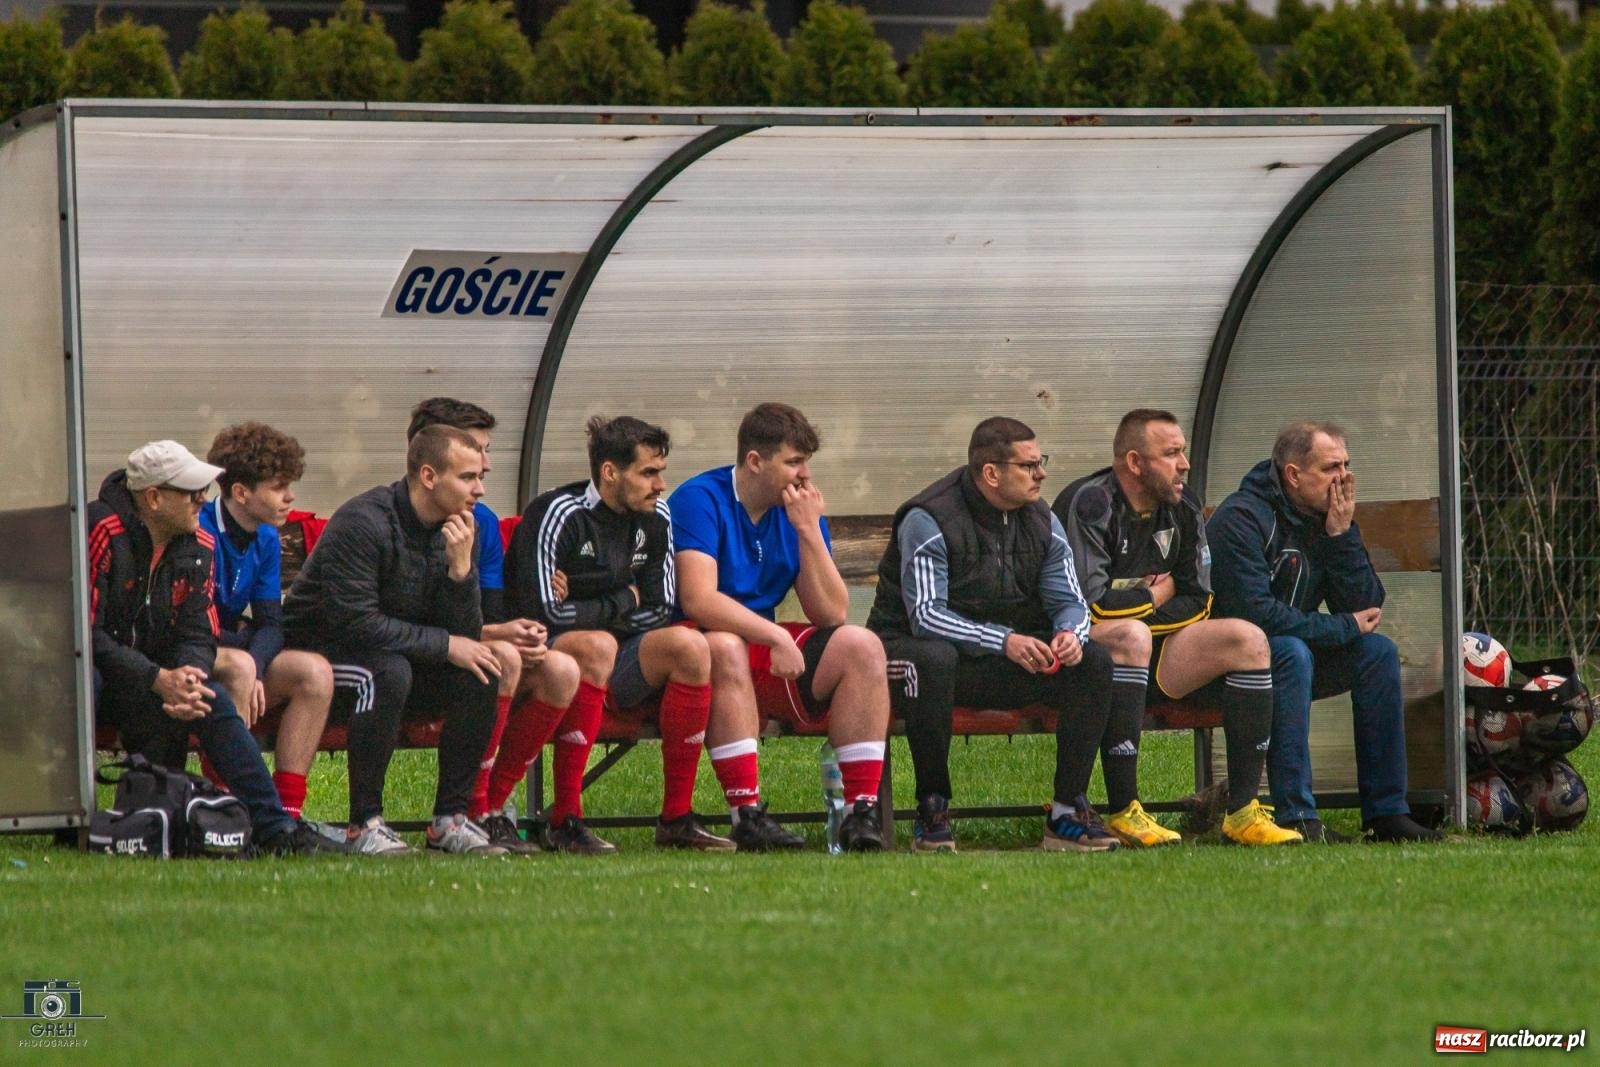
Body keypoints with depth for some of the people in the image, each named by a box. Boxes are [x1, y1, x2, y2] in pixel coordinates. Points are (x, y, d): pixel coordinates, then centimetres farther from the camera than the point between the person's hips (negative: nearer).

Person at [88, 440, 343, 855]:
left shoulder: (197, 546, 3)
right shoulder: (102, 533, -20)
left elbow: (198, 636, 1)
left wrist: (186, 679, -24)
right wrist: (159, 680, -31)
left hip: (141, 682, 6)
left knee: (212, 701, -17)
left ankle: (275, 828, -16)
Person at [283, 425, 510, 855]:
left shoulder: (458, 530, -1)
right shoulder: (363, 523, -23)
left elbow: (466, 636, -5)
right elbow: (354, 623, -28)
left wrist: (461, 565, -22)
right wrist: (445, 645, -24)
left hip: (398, 651, 7)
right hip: (318, 649, -7)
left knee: (480, 673, -14)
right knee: (388, 671, -36)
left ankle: (451, 818, -8)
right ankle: (365, 823, -28)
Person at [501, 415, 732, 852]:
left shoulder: (655, 520, 5)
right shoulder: (560, 515, -16)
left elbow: (658, 613, 6)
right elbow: (544, 613, -23)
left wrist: (590, 607, -10)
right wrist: (623, 602, -9)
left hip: (613, 669, 6)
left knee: (689, 645, -18)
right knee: (597, 646, -37)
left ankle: (677, 818, -17)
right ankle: (565, 819, -36)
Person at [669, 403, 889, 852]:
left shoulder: (799, 510, 6)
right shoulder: (701, 500, -12)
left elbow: (832, 615, -1)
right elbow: (697, 600, -25)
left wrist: (809, 532, -10)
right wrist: (776, 637, -30)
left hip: (766, 644, 6)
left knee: (861, 646, -15)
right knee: (726, 647, -39)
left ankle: (862, 811, -21)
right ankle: (747, 815, -40)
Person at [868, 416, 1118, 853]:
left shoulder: (1041, 522, 4)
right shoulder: (927, 521, -16)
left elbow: (1069, 601, 5)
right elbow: (926, 615, -24)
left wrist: (1071, 633, -22)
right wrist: (1004, 641, -36)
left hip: (1005, 656, 6)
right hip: (911, 648, -6)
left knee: (1094, 661, -15)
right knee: (933, 659, -42)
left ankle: (1068, 811, -12)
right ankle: (932, 811, -27)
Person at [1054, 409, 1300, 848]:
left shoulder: (1182, 508, 9)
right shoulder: (1090, 504, -14)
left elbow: (1196, 603, 9)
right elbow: (1089, 602, -22)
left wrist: (1136, 602, -8)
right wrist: (1155, 596, -5)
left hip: (1153, 662, 7)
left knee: (1248, 640, -10)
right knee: (1132, 636, -38)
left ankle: (1242, 811, -15)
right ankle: (1122, 813, -37)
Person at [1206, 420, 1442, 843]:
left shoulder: (1329, 516, 5)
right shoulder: (1242, 518, -19)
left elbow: (1367, 608, -1)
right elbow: (1254, 613, -28)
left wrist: (1341, 535, -14)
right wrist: (1345, 627, -19)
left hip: (1294, 652, 8)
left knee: (1378, 651, -11)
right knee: (1292, 652, -34)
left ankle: (1386, 812, -11)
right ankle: (1296, 816, -37)